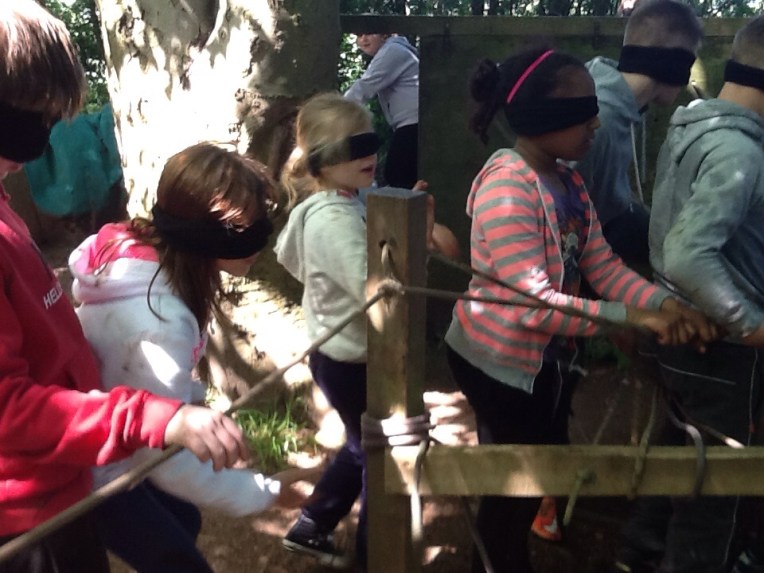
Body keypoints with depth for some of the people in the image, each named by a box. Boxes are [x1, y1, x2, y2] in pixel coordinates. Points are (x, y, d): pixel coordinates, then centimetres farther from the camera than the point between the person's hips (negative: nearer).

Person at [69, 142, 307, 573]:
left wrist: (194, 401, 4)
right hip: (92, 474, -9)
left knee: (183, 523, 25)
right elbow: (169, 459, -31)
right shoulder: (159, 319, -38)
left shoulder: (142, 253, -11)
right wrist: (263, 494, -21)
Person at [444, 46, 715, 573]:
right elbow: (534, 304, -31)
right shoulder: (507, 189, -26)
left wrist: (664, 303, -20)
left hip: (550, 357, 9)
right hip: (501, 363, -9)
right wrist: (634, 317, -31)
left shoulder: (568, 181, 3)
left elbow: (602, 265, -3)